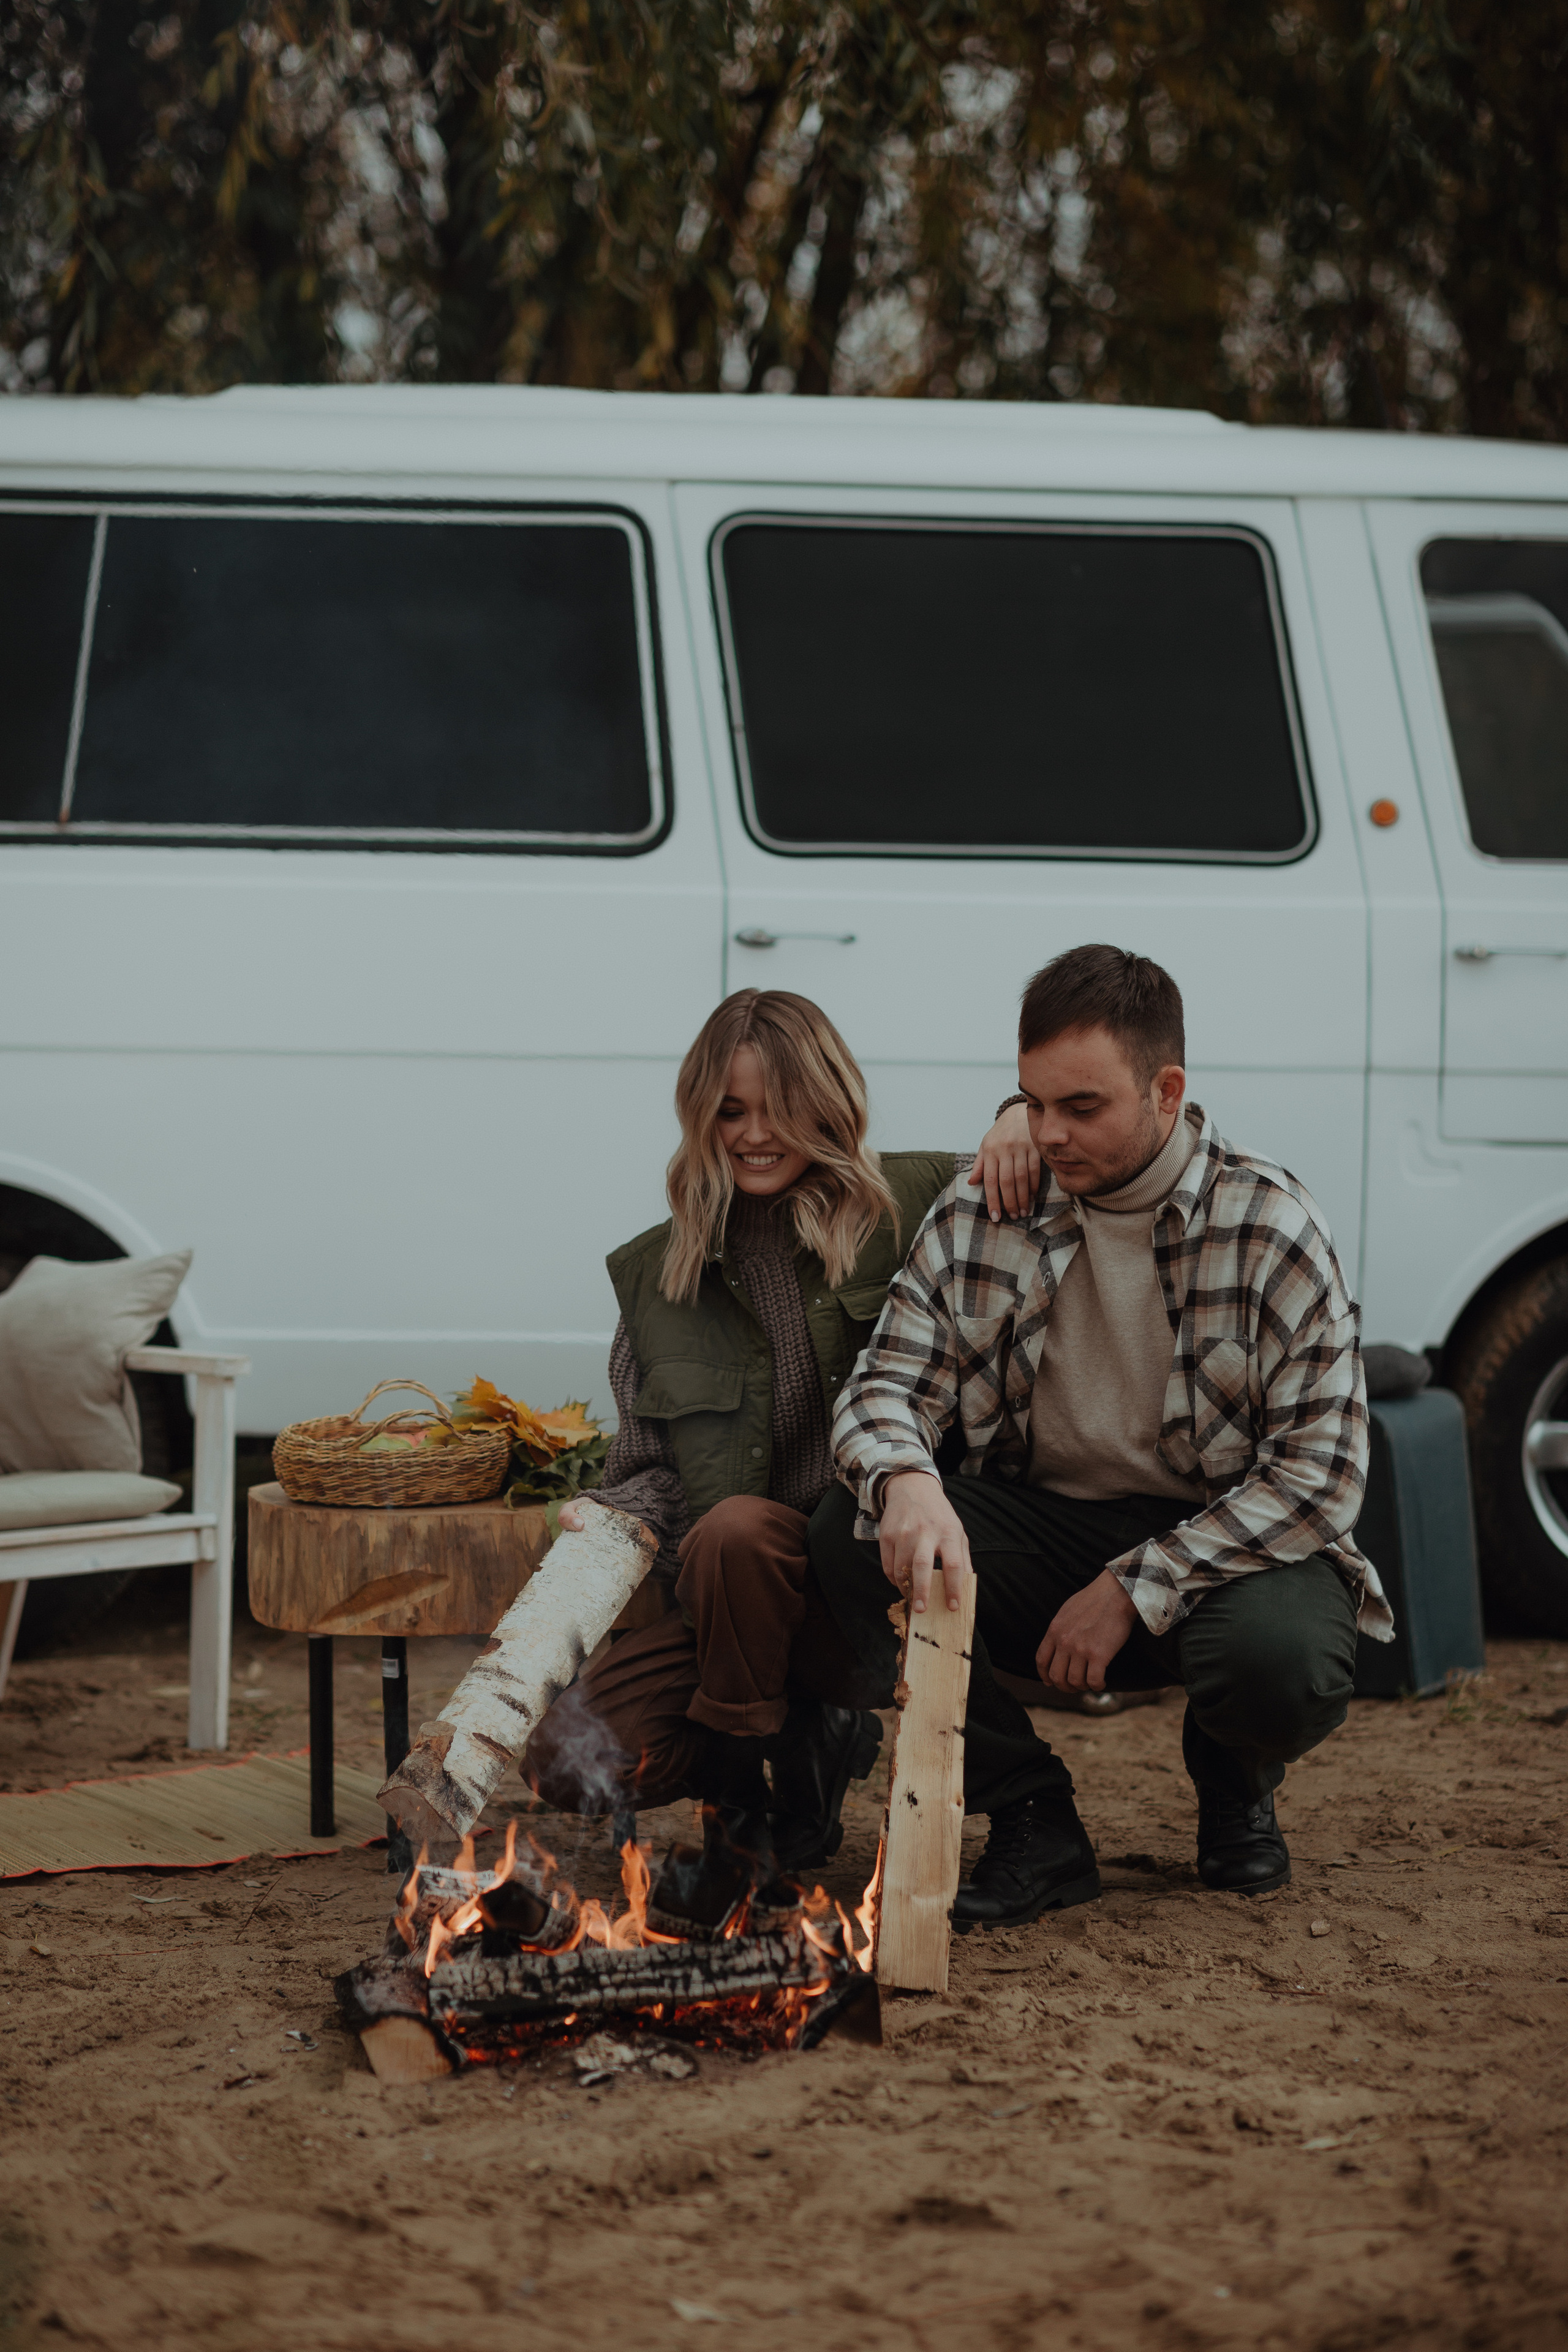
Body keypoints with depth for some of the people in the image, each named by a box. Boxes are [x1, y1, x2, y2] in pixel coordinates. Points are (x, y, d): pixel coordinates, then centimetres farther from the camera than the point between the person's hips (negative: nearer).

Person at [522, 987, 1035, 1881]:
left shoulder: (909, 1206, 4)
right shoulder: (658, 1272, 12)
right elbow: (651, 1468, 16)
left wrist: (1027, 1118, -14)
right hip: (724, 1597, 4)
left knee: (737, 1530, -35)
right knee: (569, 1756, -18)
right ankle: (815, 1736, 9)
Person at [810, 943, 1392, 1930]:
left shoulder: (1272, 1229, -13)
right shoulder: (978, 1220, -2)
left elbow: (1321, 1476, -15)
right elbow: (887, 1388, -6)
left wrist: (1134, 1590, -22)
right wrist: (908, 1485, -33)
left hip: (1225, 1540, -3)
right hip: (1041, 1526, 3)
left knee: (1283, 1662, -37)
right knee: (853, 1537, -24)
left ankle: (1235, 1780, 6)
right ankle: (1034, 1823, -10)